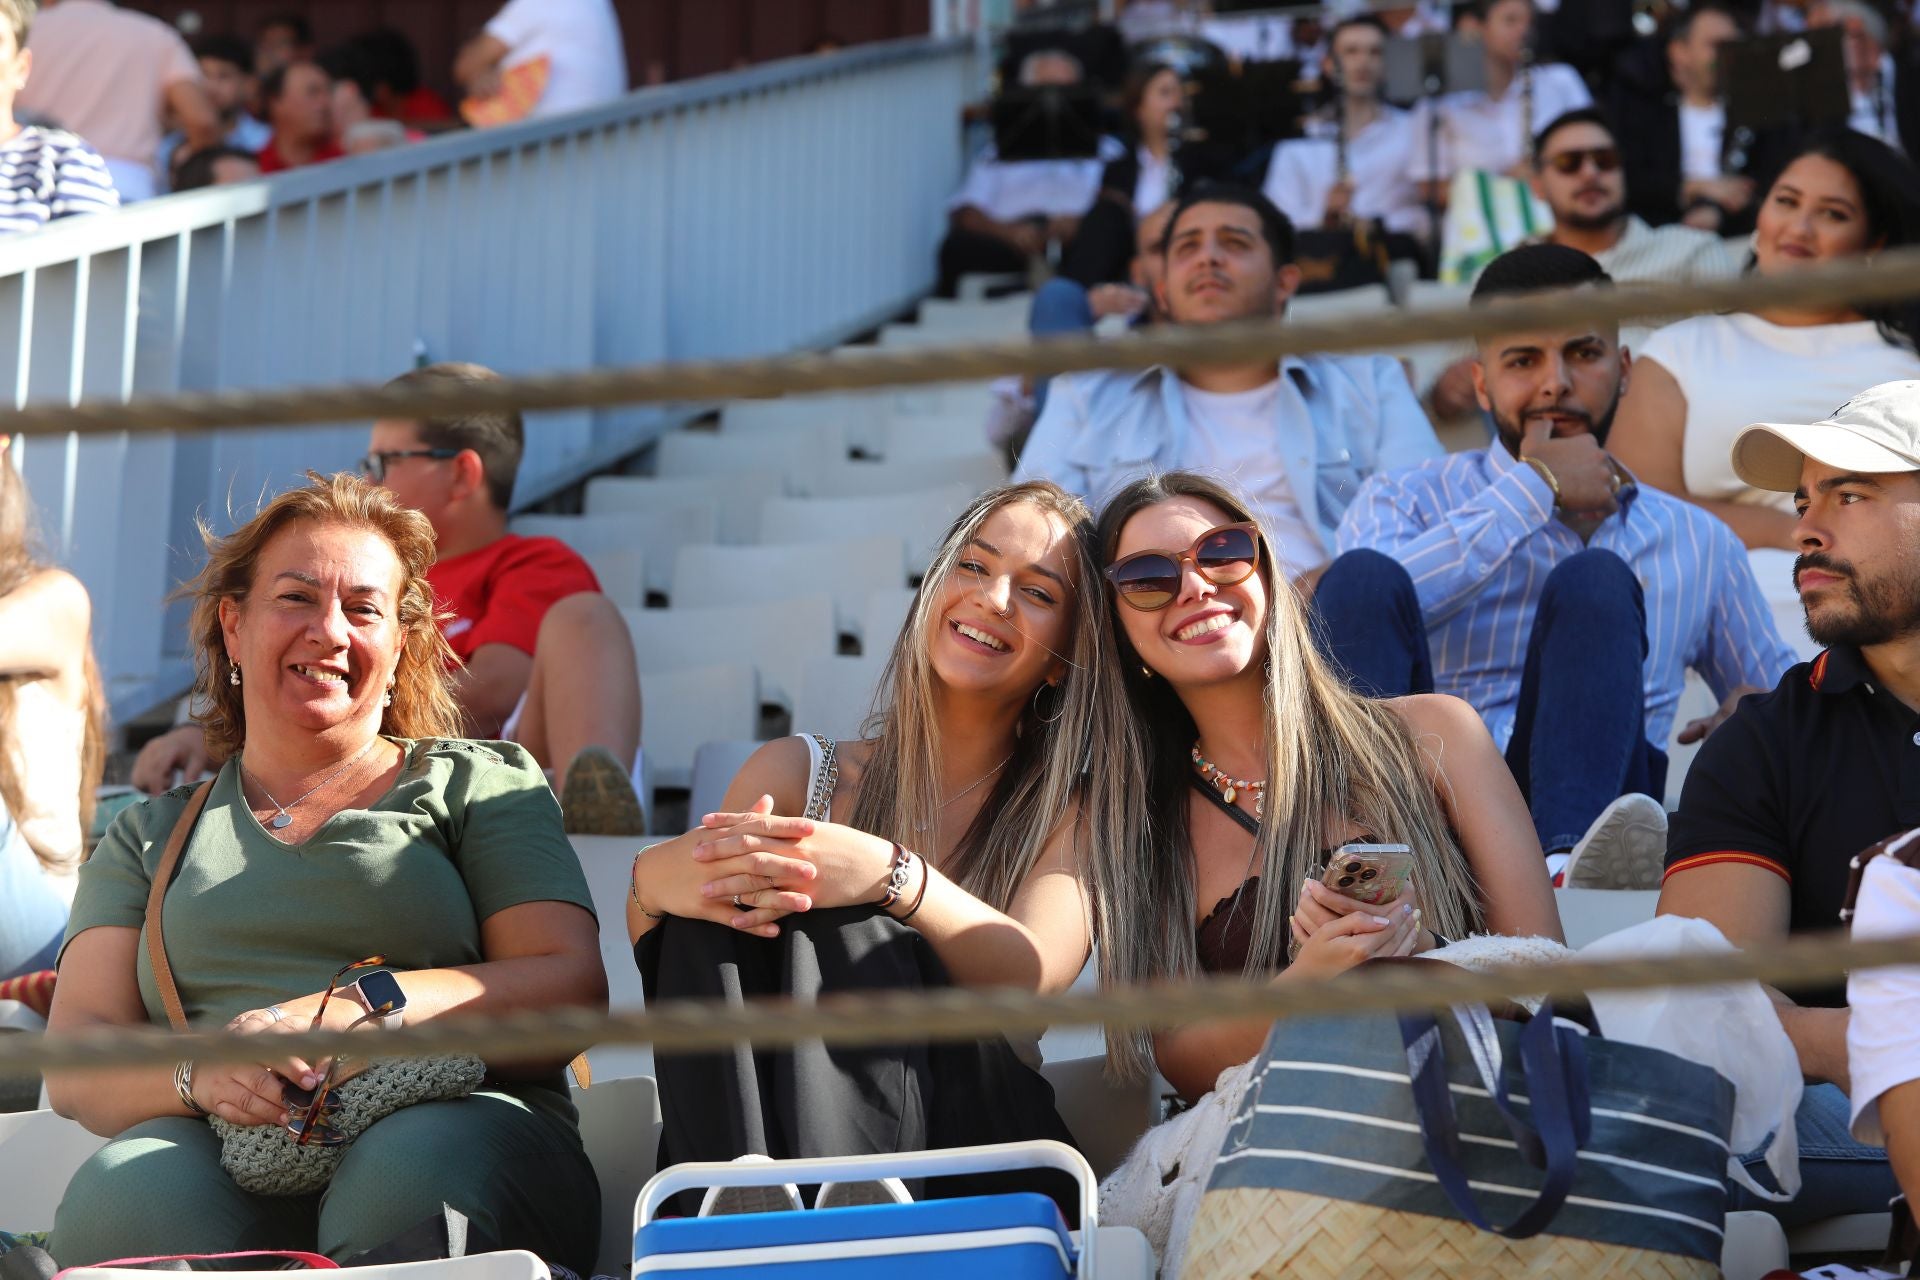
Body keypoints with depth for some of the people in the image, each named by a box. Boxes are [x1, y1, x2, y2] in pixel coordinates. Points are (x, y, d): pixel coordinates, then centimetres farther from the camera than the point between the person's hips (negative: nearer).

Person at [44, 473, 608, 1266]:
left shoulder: (480, 784, 20)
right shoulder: (152, 837, 26)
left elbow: (570, 990, 4)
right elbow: (74, 1064, 13)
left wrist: (343, 1011, -11)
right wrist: (197, 1074, -12)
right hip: (231, 1160, 1)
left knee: (420, 1169, -38)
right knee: (126, 1192, -35)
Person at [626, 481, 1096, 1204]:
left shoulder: (1072, 811, 10)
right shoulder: (796, 775, 14)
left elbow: (1035, 977, -12)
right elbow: (661, 963, 3)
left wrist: (891, 878, -31)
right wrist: (650, 886, -23)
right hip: (753, 1139, 2)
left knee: (832, 921, -28)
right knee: (721, 903, -24)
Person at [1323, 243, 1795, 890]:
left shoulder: (1699, 543, 25)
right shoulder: (1405, 499, 18)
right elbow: (1366, 606, -6)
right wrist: (1532, 489, 2)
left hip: (1579, 807, 1)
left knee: (1594, 581, -22)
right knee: (1364, 574, -24)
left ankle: (1566, 863, -49)